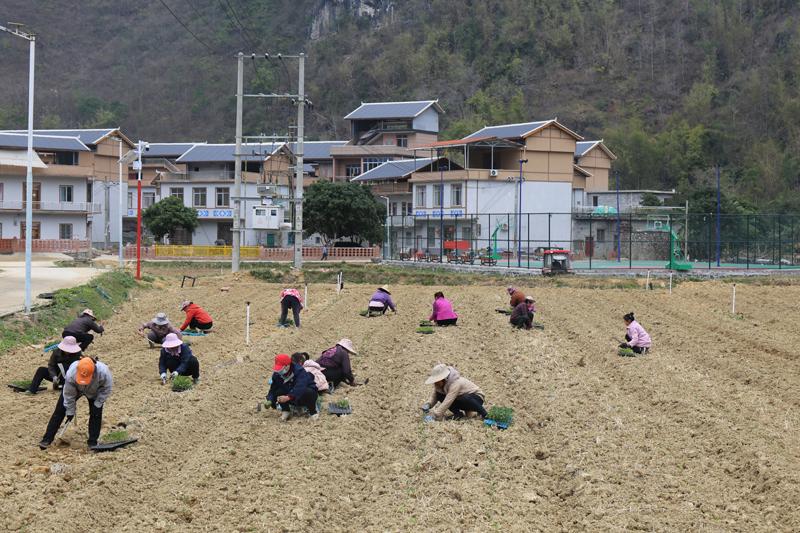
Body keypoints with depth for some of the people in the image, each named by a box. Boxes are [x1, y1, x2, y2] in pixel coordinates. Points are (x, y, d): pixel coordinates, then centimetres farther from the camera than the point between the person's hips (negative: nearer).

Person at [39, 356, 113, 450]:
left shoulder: (103, 372, -43)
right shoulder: (71, 373, -41)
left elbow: (107, 389, -22)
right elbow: (69, 394, -25)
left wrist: (97, 404, -22)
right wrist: (70, 411, -16)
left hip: (94, 393, 0)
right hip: (74, 389, 0)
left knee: (96, 414, -11)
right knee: (59, 412, -3)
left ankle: (92, 442, 3)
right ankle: (47, 439, 3)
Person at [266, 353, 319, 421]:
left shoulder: (299, 371, -27)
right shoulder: (277, 375, -8)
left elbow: (300, 387, -42)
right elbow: (273, 389, -6)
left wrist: (288, 397, -54)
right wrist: (270, 400, -27)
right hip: (294, 400, 4)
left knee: (308, 392, -40)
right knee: (278, 392, -24)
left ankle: (313, 412, -13)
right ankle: (286, 411, -1)